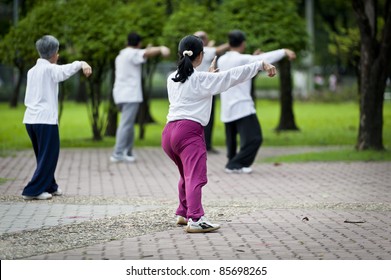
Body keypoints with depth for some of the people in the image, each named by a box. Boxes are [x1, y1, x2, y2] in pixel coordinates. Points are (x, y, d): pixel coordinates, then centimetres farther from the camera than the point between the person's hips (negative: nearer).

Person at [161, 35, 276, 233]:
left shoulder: (172, 79, 16)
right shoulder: (202, 79, -2)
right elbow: (234, 75, -4)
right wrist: (261, 64, 2)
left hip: (169, 131, 7)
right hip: (190, 130, -7)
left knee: (186, 175, 26)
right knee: (195, 177, -17)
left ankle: (182, 213, 34)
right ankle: (195, 219, -31)